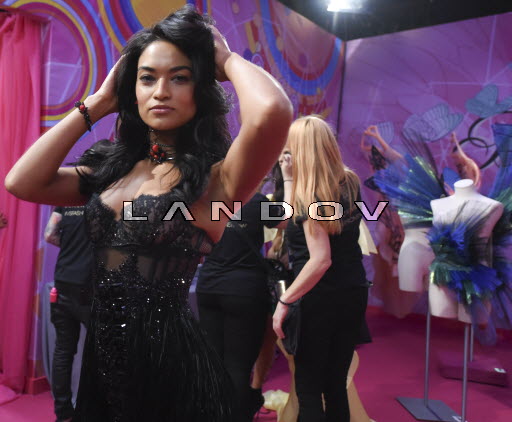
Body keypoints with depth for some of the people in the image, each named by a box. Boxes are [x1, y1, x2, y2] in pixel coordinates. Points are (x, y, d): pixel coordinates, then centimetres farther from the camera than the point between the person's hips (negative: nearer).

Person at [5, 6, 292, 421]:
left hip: (171, 363, -5)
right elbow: (22, 183, -1)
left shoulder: (215, 177, -14)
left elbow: (272, 111, -33)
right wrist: (97, 104, 1)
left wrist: (227, 59, -12)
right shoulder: (115, 171, 6)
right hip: (101, 359, 6)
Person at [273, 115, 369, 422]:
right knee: (336, 383, 19)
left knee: (308, 385, 11)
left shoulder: (308, 195, -19)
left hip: (320, 300, -7)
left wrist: (285, 301, -18)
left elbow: (320, 261, -24)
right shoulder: (350, 182, 2)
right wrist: (289, 176, 14)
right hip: (354, 294, 7)